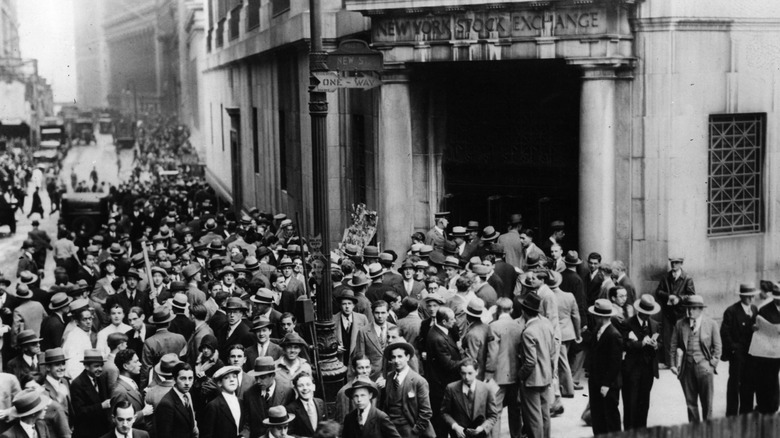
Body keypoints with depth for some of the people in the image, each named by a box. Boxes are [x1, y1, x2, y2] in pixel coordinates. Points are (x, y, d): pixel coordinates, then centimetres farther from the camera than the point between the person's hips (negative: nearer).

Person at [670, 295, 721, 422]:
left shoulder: (711, 324, 3)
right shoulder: (680, 324, 6)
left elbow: (717, 347, 5)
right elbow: (674, 346, 7)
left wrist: (713, 363, -4)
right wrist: (674, 364, 0)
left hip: (704, 365, -2)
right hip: (686, 367, 2)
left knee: (707, 401, 1)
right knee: (690, 402, 8)